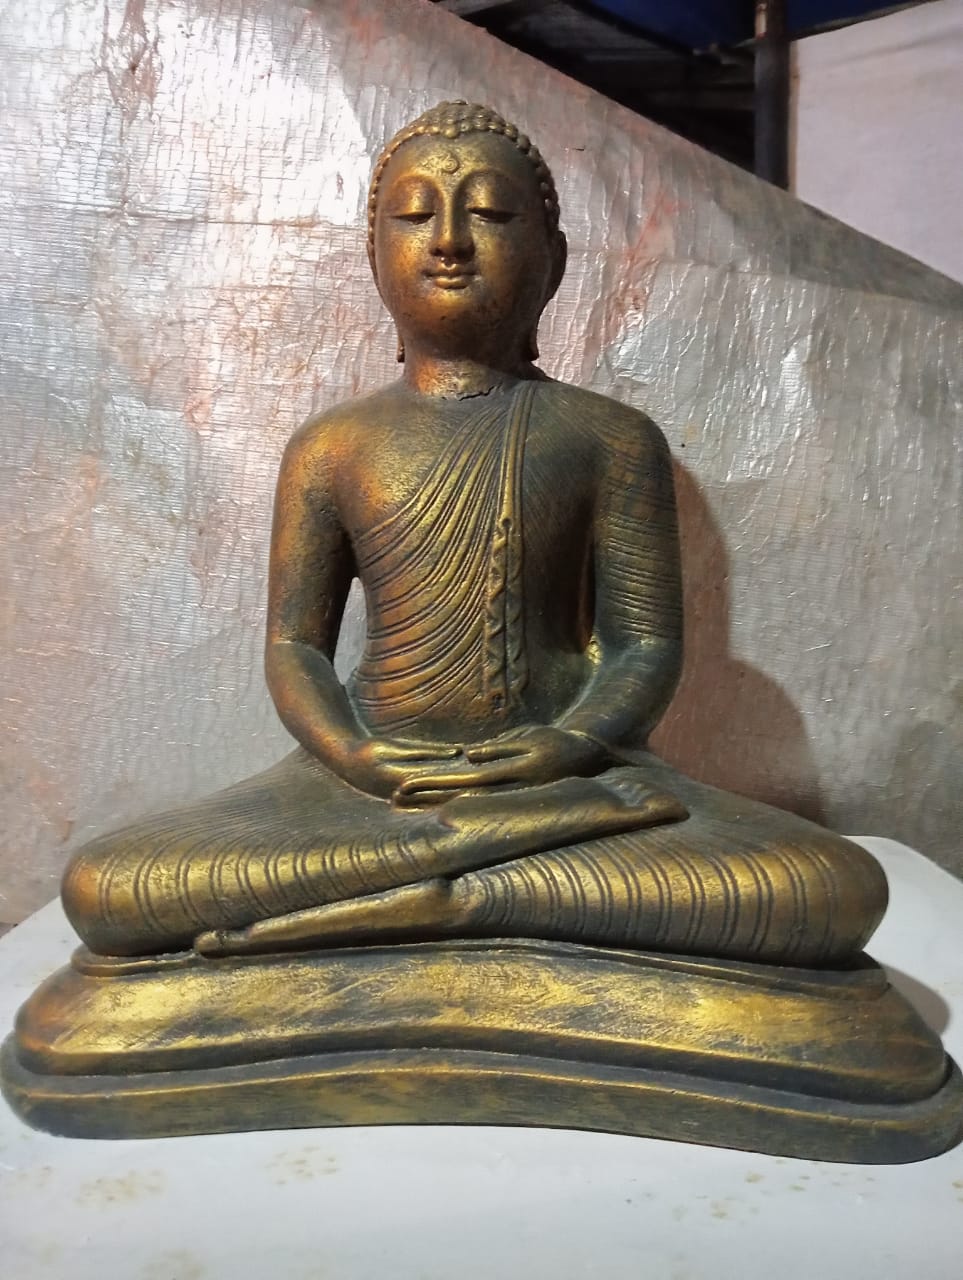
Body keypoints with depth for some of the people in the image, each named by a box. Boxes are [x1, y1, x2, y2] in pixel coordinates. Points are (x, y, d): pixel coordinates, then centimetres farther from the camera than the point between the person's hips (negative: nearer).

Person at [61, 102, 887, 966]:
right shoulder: (331, 447, 8)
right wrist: (356, 756, -15)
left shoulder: (612, 439, 4)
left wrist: (569, 747, -20)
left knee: (841, 890, -24)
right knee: (101, 888, -24)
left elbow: (648, 643, 1)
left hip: (562, 764, 0)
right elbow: (295, 646, 6)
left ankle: (443, 896, -23)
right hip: (375, 776, 2)